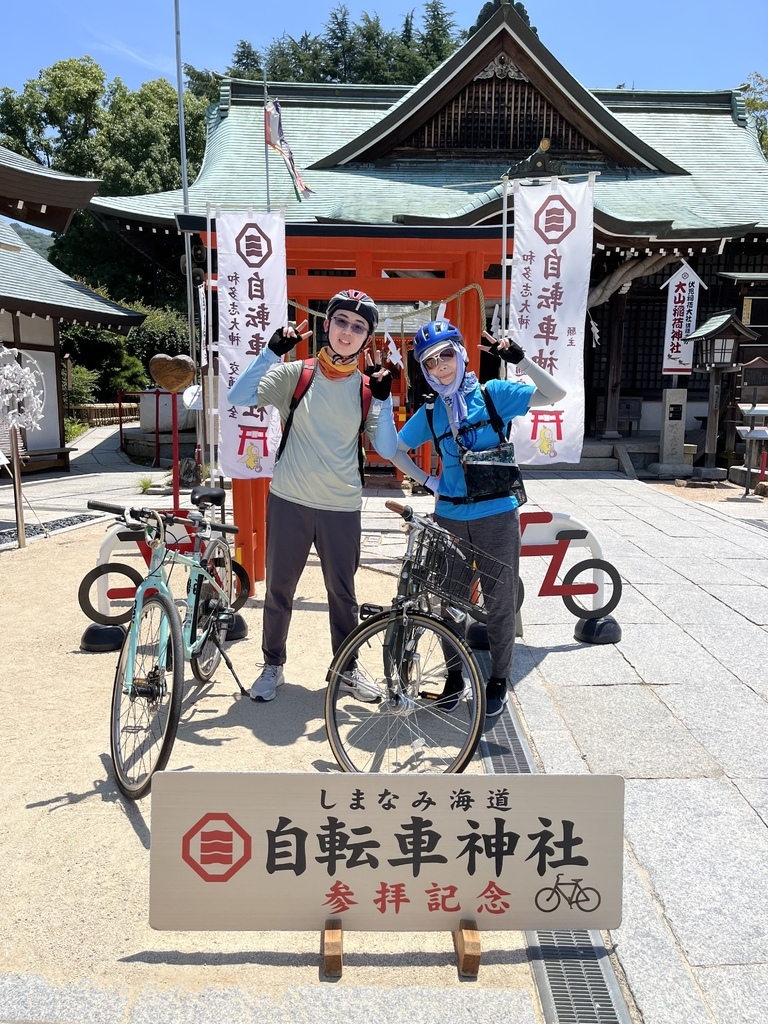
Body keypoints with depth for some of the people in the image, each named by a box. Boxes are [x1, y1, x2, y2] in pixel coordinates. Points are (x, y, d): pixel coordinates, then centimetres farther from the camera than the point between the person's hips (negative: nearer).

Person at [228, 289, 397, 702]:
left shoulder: (367, 388, 3)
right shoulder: (295, 374, -2)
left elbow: (386, 449, -4)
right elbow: (238, 397, -13)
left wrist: (384, 399, -14)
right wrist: (274, 349, -18)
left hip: (342, 508, 1)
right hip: (288, 501, -1)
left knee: (343, 592, 12)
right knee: (278, 589, 10)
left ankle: (346, 668, 31)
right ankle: (273, 665, 30)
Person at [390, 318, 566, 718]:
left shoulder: (492, 394, -2)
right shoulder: (429, 412, 5)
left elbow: (555, 394, -10)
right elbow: (395, 450, 15)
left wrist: (519, 358, -19)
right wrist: (427, 481, 4)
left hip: (497, 515, -2)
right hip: (450, 517, 3)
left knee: (500, 602, 7)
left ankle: (499, 679, 25)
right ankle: (454, 675, 31)